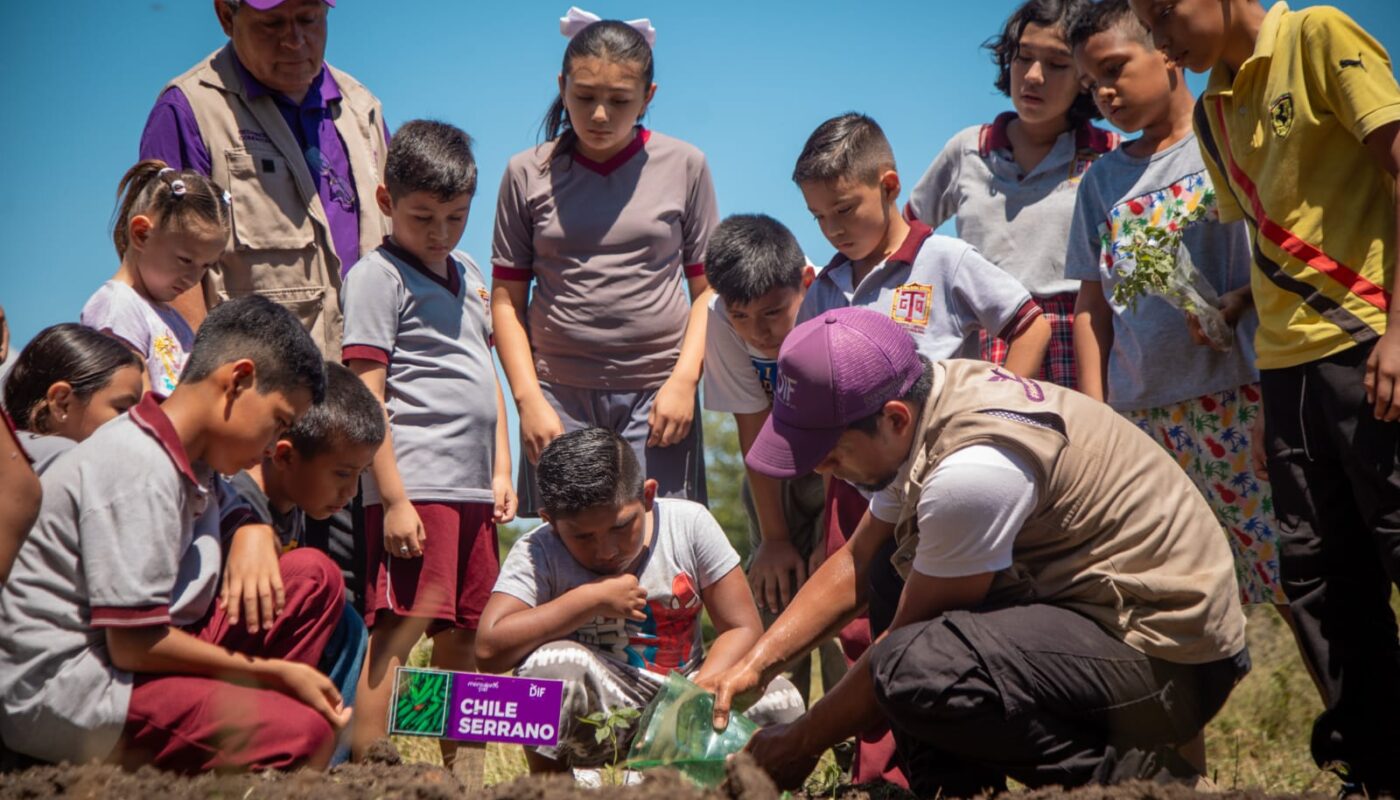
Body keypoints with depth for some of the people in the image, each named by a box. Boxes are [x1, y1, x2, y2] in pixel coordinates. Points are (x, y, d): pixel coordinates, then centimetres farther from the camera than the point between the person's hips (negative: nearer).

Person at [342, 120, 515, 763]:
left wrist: (501, 469, 17)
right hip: (414, 486, -8)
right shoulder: (377, 276, -4)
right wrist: (393, 499, -16)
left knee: (463, 637, 12)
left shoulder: (468, 274, 19)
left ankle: (460, 765, 21)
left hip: (472, 489, 8)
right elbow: (366, 397, -10)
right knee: (401, 626, -13)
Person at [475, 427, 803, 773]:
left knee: (781, 703, -24)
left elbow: (742, 628, -7)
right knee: (553, 662, -34)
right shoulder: (537, 553, -12)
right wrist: (591, 599, -25)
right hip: (595, 717, -2)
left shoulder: (690, 523, -7)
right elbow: (489, 648, -27)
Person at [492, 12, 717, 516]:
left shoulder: (684, 166, 6)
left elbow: (709, 288, 7)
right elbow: (506, 300, 8)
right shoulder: (528, 174, 6)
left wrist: (684, 379, -5)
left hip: (657, 393, 0)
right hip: (560, 394, 1)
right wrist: (529, 398, -2)